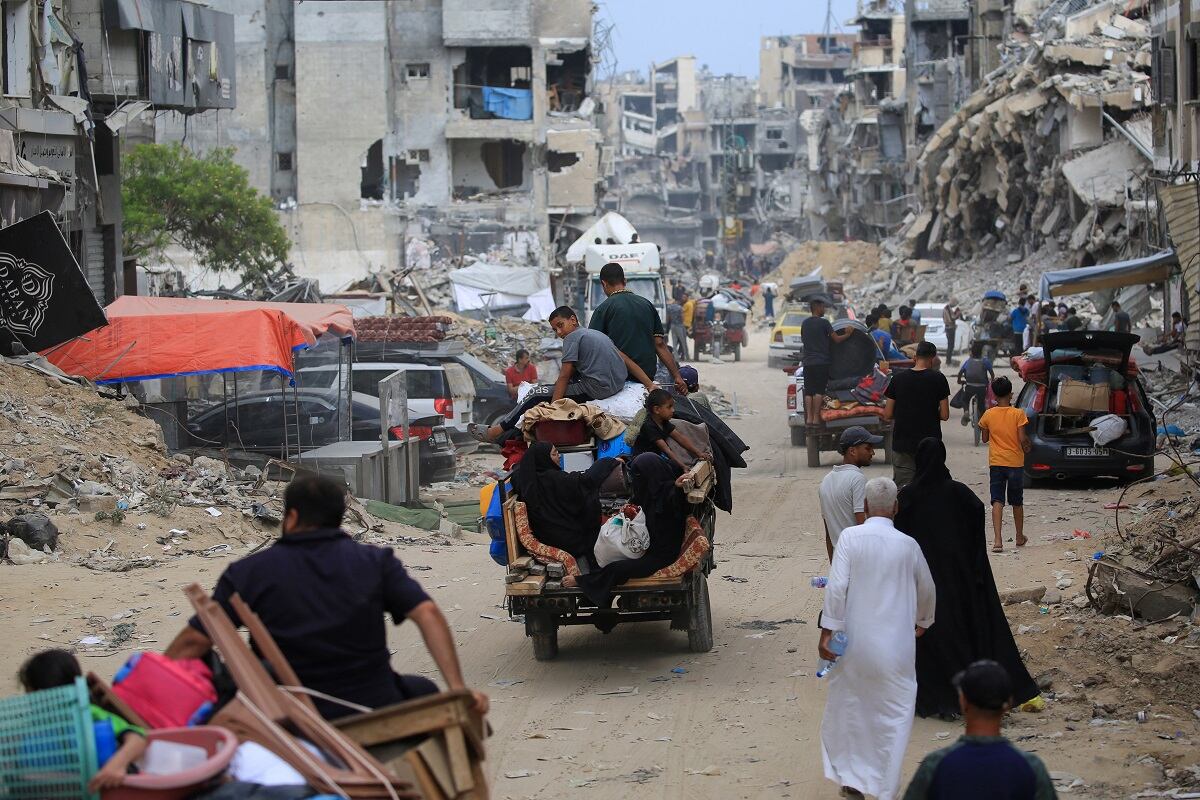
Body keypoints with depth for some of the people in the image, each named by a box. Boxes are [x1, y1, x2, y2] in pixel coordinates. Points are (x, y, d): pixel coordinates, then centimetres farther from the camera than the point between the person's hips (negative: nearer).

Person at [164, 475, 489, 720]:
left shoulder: (248, 574, -1)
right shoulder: (375, 562, 2)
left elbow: (193, 642, -3)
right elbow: (428, 614, -10)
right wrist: (458, 689, -15)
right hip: (378, 708, 1)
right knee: (422, 690, 28)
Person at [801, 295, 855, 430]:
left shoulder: (804, 324, 11)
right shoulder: (824, 323, -7)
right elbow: (837, 339, -7)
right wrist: (848, 334, 9)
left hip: (807, 362, 5)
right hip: (822, 362, -5)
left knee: (808, 392, 4)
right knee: (819, 391, -4)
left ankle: (809, 417, 0)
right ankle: (816, 417, -7)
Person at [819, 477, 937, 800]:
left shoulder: (850, 537, -7)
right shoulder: (908, 546, -1)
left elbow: (837, 586, -14)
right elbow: (927, 590, 14)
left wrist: (827, 632, -9)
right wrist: (923, 621, 33)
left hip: (856, 642, 0)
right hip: (896, 648, 0)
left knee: (849, 707, 16)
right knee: (894, 717, 8)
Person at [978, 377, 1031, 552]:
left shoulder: (989, 415, -3)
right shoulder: (1018, 414, -8)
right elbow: (1022, 438, -13)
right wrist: (1028, 445, 9)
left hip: (996, 463, 0)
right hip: (1015, 462, 0)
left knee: (997, 501, -5)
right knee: (1017, 502, 16)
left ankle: (998, 540, -21)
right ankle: (1020, 537, 31)